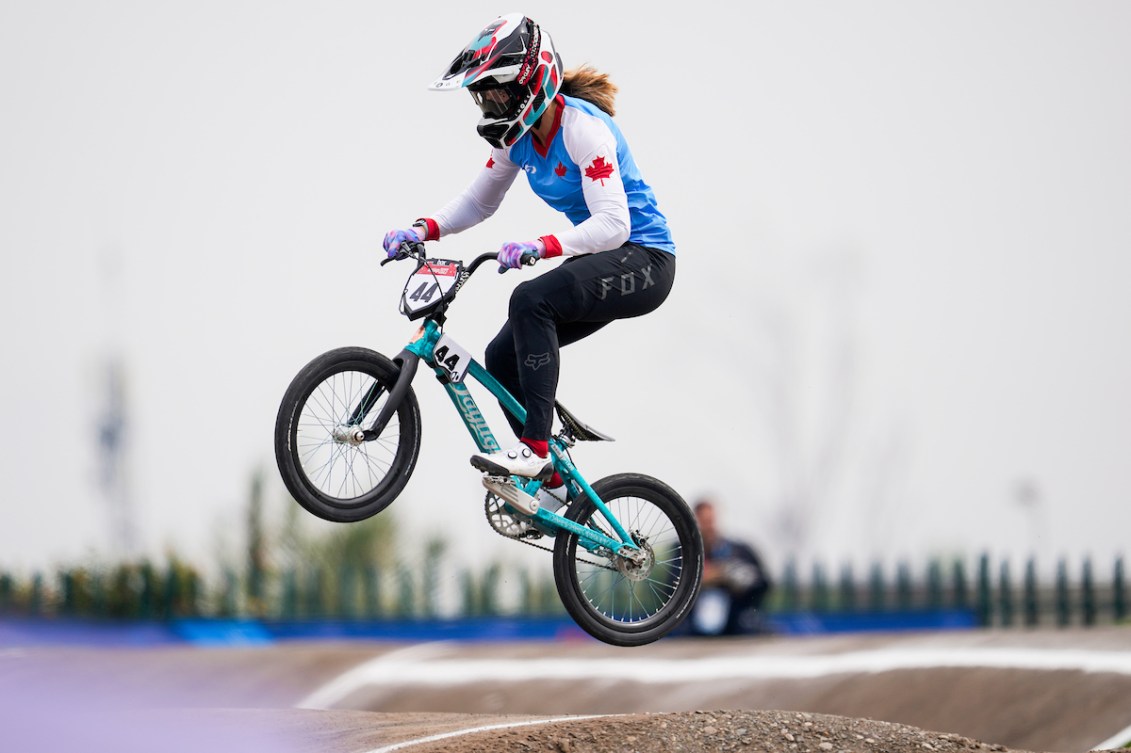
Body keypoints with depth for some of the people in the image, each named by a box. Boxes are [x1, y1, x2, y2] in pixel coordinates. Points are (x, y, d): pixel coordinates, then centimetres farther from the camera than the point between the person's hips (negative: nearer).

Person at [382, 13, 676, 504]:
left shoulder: (583, 127, -22)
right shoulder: (518, 136, 3)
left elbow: (613, 222, -30)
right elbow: (478, 202, 13)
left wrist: (542, 247, -43)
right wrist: (423, 230, -5)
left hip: (643, 260, -9)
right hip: (600, 262, 9)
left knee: (530, 301, -30)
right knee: (503, 357, 1)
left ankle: (534, 450, -32)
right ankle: (550, 481, 10)